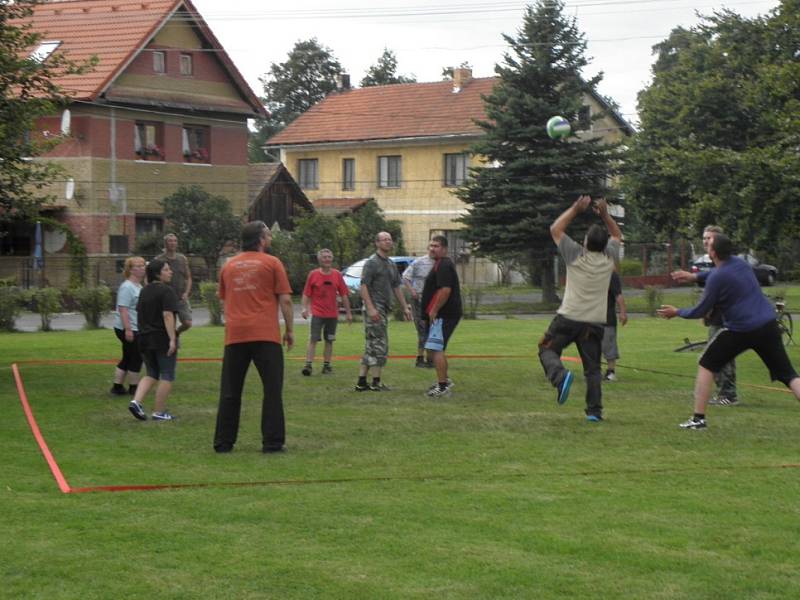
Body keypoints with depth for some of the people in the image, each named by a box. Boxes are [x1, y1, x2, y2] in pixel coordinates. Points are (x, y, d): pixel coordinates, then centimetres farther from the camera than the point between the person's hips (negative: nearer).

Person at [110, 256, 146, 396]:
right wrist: (128, 329, -28)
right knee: (136, 358, -3)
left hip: (136, 328, 10)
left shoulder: (138, 286, 15)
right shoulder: (127, 287, -17)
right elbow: (123, 309, -23)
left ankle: (117, 387, 18)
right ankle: (133, 388, 8)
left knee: (128, 358, 13)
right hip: (129, 330, -10)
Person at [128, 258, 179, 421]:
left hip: (145, 339, 7)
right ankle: (159, 411, 3)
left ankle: (136, 401, -2)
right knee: (166, 376, 3)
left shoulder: (144, 291, 12)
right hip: (163, 340, -7)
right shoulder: (166, 291, -13)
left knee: (151, 374, 17)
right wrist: (172, 339, -23)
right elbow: (167, 315, -21)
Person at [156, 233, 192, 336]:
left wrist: (186, 293, -3)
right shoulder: (159, 260, -3)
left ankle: (177, 333, 24)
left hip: (181, 298, 3)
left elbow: (188, 278, 13)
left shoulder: (182, 259, 8)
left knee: (187, 323, -7)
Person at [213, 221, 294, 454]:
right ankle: (272, 442, -1)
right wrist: (289, 330, 5)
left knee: (230, 391, 8)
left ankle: (223, 442, 9)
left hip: (234, 336, 4)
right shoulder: (272, 263, 0)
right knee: (272, 390, 2)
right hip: (266, 334, -4)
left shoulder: (228, 266, 14)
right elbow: (285, 300, -3)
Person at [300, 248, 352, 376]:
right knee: (313, 340, -9)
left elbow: (344, 295, 8)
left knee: (329, 341, 8)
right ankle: (308, 365, -10)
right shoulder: (313, 274, -2)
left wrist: (348, 312, 7)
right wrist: (304, 308, -14)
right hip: (317, 313, -3)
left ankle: (326, 365, 16)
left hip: (332, 314, 3)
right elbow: (306, 294, -1)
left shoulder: (337, 275, 4)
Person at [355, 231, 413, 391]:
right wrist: (371, 308, -24)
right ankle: (376, 382, -4)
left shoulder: (391, 265, 19)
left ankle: (361, 382, 11)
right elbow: (363, 286, -15)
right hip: (374, 309, -9)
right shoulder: (372, 263, -9)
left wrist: (405, 307, 17)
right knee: (379, 345, -9)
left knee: (371, 347, 9)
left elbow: (397, 287, 23)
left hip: (384, 310, 9)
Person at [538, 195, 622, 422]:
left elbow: (555, 229, 4)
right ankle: (594, 410, 4)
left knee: (547, 349, 11)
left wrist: (575, 210, 5)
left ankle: (560, 376, -18)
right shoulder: (609, 258, 0)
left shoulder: (575, 256, -7)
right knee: (592, 368, 8)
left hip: (569, 318, -3)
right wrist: (605, 215, 11)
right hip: (595, 323, 3)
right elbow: (617, 235, 20)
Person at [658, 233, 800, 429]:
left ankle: (698, 418, 9)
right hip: (768, 325, 6)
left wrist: (677, 312, 13)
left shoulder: (717, 277, -11)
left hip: (740, 330, -6)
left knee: (706, 366, 12)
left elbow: (700, 311, -3)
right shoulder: (740, 263, 9)